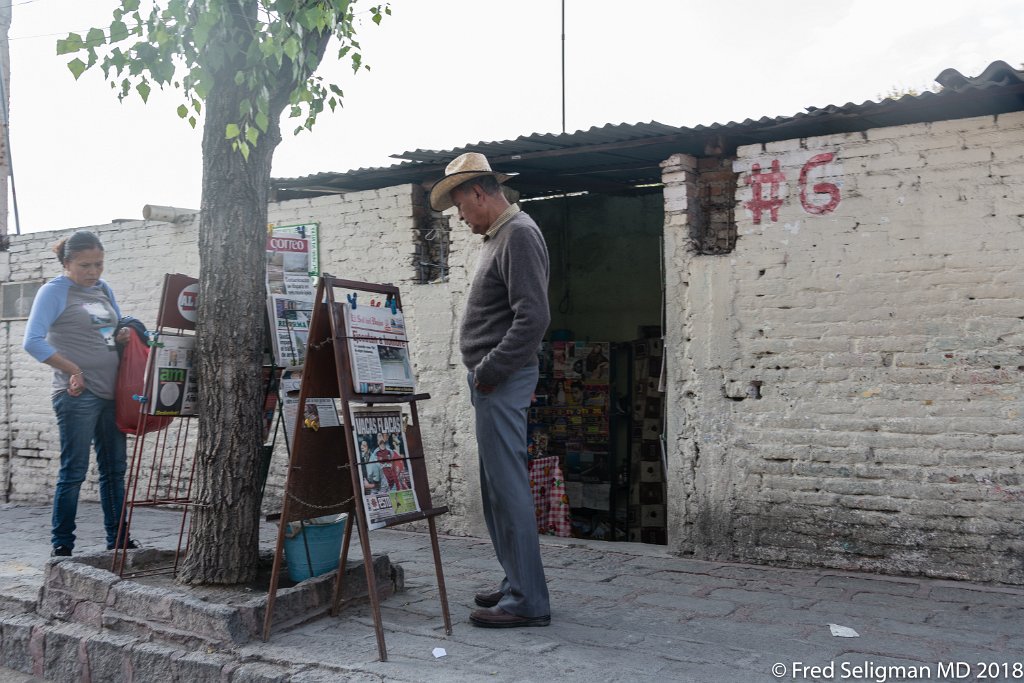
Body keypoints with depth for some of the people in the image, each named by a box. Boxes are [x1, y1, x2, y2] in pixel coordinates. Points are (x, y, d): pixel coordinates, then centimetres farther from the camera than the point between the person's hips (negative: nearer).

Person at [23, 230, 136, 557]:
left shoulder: (104, 289, 14)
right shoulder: (54, 291, -6)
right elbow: (33, 342, -15)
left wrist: (124, 335, 3)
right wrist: (73, 370, -16)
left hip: (111, 393, 7)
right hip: (77, 395, -7)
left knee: (115, 468, 11)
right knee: (74, 471, -3)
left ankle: (117, 539, 21)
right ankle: (62, 546, 8)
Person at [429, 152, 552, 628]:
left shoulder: (518, 235, -13)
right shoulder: (498, 236, 18)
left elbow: (533, 318, -23)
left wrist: (489, 370, -17)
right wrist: (484, 374, 14)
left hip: (503, 379, -10)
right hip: (493, 380, 10)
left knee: (507, 486, -7)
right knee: (497, 486, 15)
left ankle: (527, 601, 0)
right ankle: (517, 583, 25)